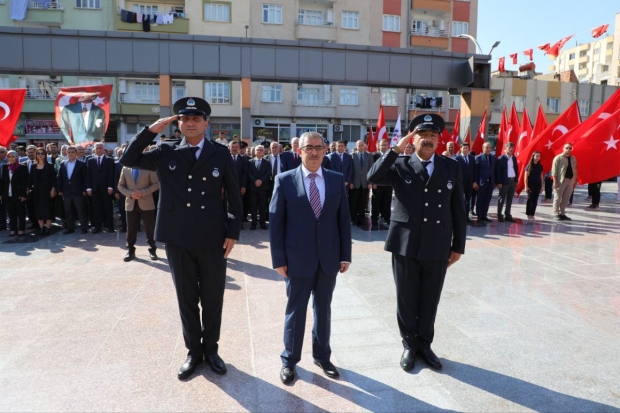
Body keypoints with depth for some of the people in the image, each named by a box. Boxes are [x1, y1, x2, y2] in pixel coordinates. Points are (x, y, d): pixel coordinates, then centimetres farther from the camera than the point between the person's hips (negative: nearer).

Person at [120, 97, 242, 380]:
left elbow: (234, 195, 2)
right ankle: (193, 351, 31)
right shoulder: (166, 152, 5)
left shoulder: (220, 154, 1)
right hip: (178, 239, 1)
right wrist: (152, 130, -7)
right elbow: (128, 160, 2)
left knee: (213, 299, 11)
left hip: (213, 239, -1)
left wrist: (233, 232, -3)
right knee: (186, 299, 13)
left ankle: (210, 349, 31)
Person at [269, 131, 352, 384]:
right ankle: (289, 360, 30)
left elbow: (344, 220, 4)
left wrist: (345, 255, 1)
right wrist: (279, 259, -8)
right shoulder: (285, 180, -5)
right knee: (295, 310, 11)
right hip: (298, 259, -2)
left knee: (323, 309, 17)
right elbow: (276, 222, -5)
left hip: (329, 258, 3)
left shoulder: (337, 180, 3)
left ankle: (322, 356, 36)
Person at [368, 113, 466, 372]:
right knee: (406, 300, 11)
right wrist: (396, 150, -20)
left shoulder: (451, 168, 4)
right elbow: (373, 178, -18)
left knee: (429, 301, 14)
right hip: (406, 246, -1)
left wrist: (458, 245, 4)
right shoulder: (401, 166, -1)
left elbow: (458, 210, 5)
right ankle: (409, 345, 30)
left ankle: (424, 344, 34)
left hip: (438, 247, 2)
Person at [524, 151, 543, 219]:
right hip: (531, 184, -4)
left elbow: (541, 176, 13)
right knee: (530, 199, -3)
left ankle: (532, 214, 8)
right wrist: (526, 186, -12)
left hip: (538, 184, 4)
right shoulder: (529, 166, -4)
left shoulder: (540, 166, 9)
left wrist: (542, 186, 10)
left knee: (535, 199, 3)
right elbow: (526, 177, -6)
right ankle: (528, 214, 4)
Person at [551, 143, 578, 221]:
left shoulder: (573, 159, 14)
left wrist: (575, 181, 12)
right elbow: (554, 170, -9)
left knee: (566, 198, 9)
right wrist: (555, 181, -16)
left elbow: (575, 170, 17)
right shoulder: (558, 158, -5)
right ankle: (556, 214, 0)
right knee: (558, 198, -4)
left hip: (570, 180, 6)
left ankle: (562, 214, 16)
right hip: (561, 180, -6)